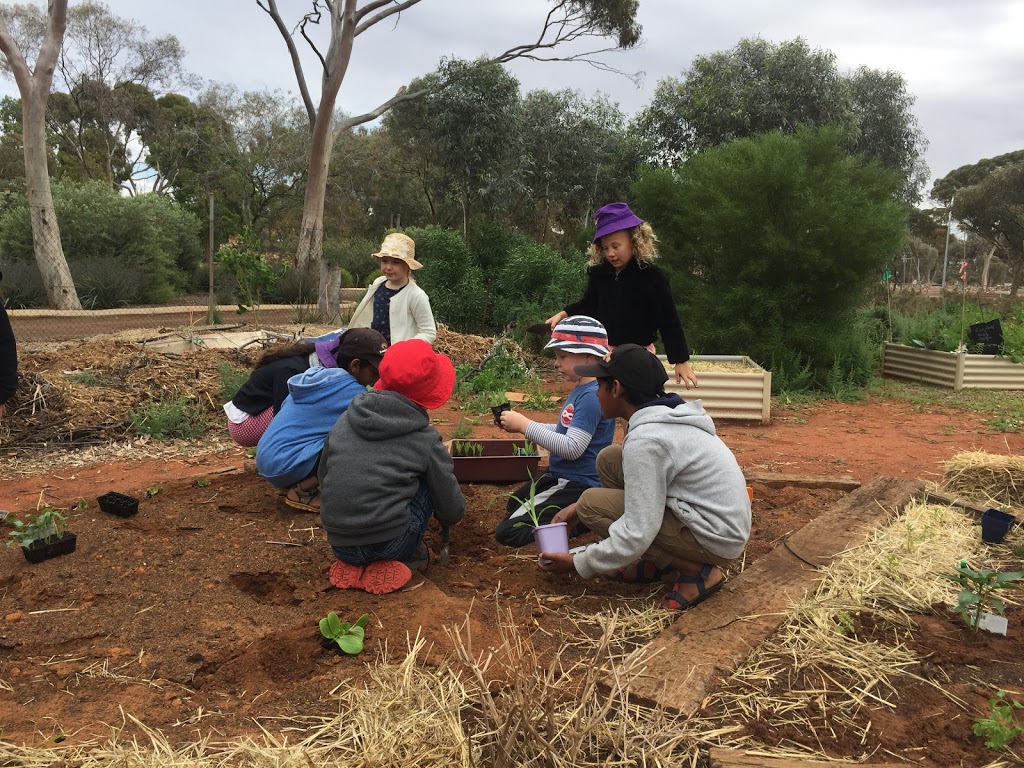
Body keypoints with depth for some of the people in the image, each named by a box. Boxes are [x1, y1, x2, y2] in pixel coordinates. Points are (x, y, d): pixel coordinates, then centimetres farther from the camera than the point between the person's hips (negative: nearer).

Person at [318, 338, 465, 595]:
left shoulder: (346, 420, 6)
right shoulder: (425, 439, -4)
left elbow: (323, 479, 17)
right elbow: (452, 511, 4)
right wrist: (449, 515, 29)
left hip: (338, 545, 5)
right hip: (387, 545, -5)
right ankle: (406, 554, 9)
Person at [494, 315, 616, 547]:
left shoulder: (592, 396, -26)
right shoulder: (580, 389, 5)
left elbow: (572, 448, -30)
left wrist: (525, 425, -25)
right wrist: (520, 425, 0)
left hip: (577, 485, -11)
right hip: (559, 475, 11)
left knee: (508, 533, -14)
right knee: (512, 506, 32)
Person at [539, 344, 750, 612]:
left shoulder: (644, 440, -25)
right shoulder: (666, 416, 5)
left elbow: (638, 534, -26)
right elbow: (641, 483, 18)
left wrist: (577, 563, -11)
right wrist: (579, 507, 11)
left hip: (716, 540, -9)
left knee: (593, 503, -14)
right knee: (609, 460, 4)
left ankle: (696, 571, -6)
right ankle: (661, 562, 9)